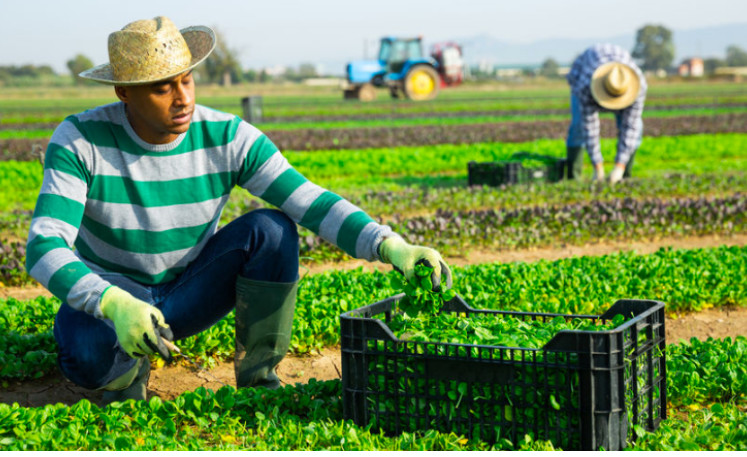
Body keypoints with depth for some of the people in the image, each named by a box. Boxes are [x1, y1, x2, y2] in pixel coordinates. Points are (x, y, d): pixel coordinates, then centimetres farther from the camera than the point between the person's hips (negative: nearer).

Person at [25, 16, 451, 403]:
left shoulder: (228, 139, -18)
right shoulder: (80, 140, -22)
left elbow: (313, 204, -24)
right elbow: (45, 248, -30)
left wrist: (390, 246, -41)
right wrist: (114, 304, -49)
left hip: (187, 292, 2)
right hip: (106, 294, -2)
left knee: (271, 229, -26)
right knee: (88, 357, -39)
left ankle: (258, 376, -8)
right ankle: (126, 366, 0)